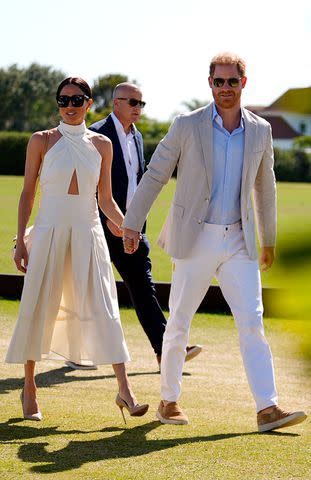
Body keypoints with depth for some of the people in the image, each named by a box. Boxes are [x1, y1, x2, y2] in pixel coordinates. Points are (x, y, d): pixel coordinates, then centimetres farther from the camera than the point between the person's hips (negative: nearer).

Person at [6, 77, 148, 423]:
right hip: (49, 232, -1)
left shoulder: (101, 144, 7)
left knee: (103, 309, -6)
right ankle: (29, 387, 18)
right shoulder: (42, 141, 1)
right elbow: (27, 193, 3)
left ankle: (124, 389, -8)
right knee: (39, 307, 3)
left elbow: (105, 199, 10)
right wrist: (20, 240, -2)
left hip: (88, 234, 1)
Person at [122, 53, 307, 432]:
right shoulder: (187, 126, -4)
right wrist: (132, 224, -1)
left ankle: (267, 409, -11)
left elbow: (265, 188, 17)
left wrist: (269, 240, 22)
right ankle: (168, 402, 21)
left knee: (252, 323, -7)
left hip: (238, 242, 2)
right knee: (178, 325, 5)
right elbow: (154, 176, 1)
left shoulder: (260, 131, 5)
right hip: (195, 240, -2)